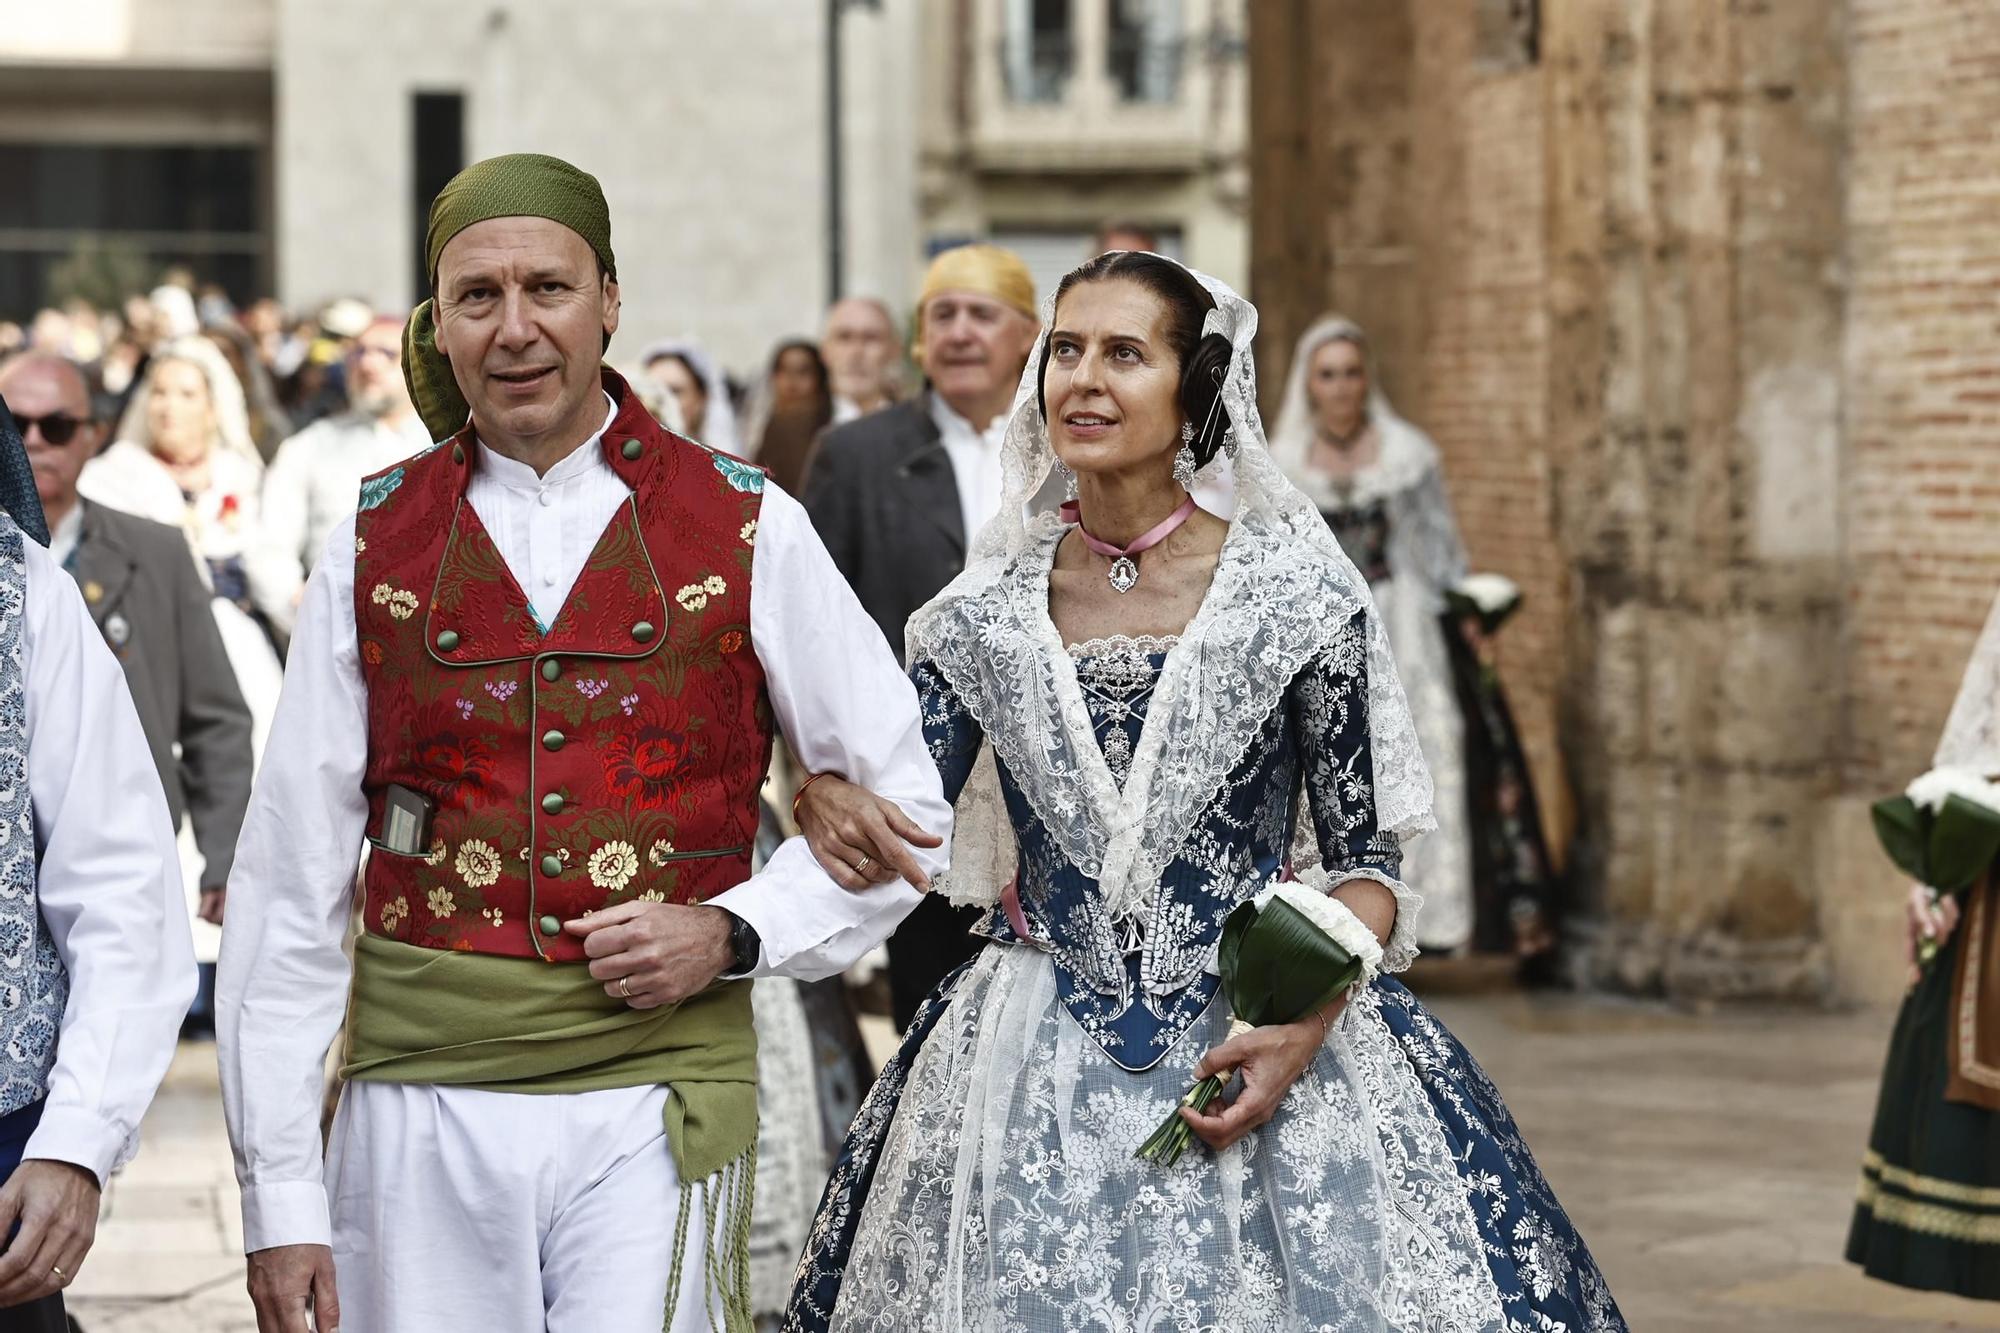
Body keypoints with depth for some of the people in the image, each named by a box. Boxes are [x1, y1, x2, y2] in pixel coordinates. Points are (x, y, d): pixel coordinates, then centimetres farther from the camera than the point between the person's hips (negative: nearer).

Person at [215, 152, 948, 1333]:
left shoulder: (749, 533, 3)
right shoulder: (373, 548, 6)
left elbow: (903, 807, 10)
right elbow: (288, 889, 5)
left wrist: (733, 931, -7)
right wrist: (280, 1199, 0)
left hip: (660, 1100, -1)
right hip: (421, 1098, 1)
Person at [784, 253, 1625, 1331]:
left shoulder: (1297, 592, -4)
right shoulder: (986, 612, 2)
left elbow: (1366, 859, -1)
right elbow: (890, 825, 2)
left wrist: (1305, 1028, -16)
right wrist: (825, 796, -21)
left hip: (1266, 1042, -2)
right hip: (1034, 1073, 2)